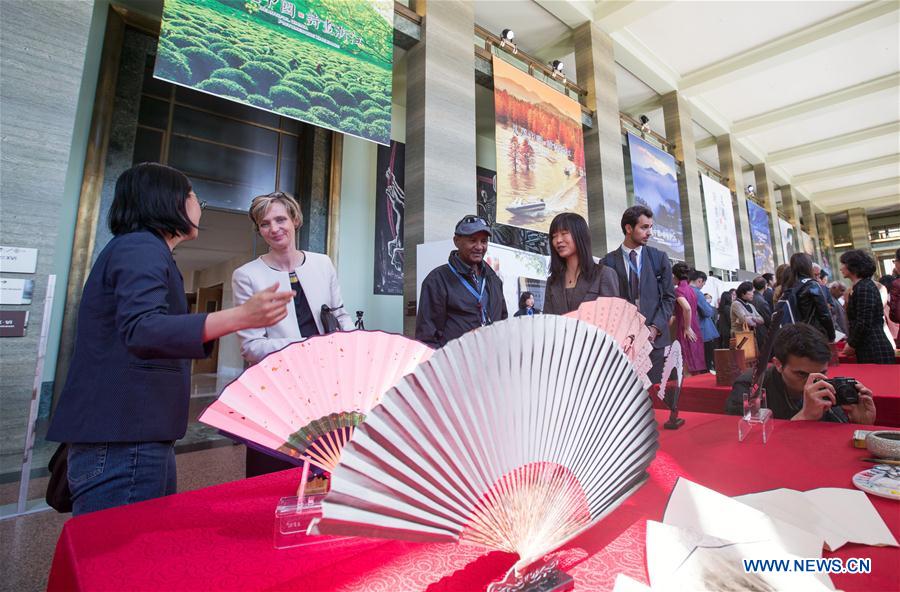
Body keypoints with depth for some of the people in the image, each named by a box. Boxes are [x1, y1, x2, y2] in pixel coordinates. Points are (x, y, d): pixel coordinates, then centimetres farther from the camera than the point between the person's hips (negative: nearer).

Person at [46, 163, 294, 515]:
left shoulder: (141, 247, 20)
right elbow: (140, 330, -30)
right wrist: (240, 316, -40)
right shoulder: (142, 248, -12)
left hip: (136, 436, 10)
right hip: (121, 441, -10)